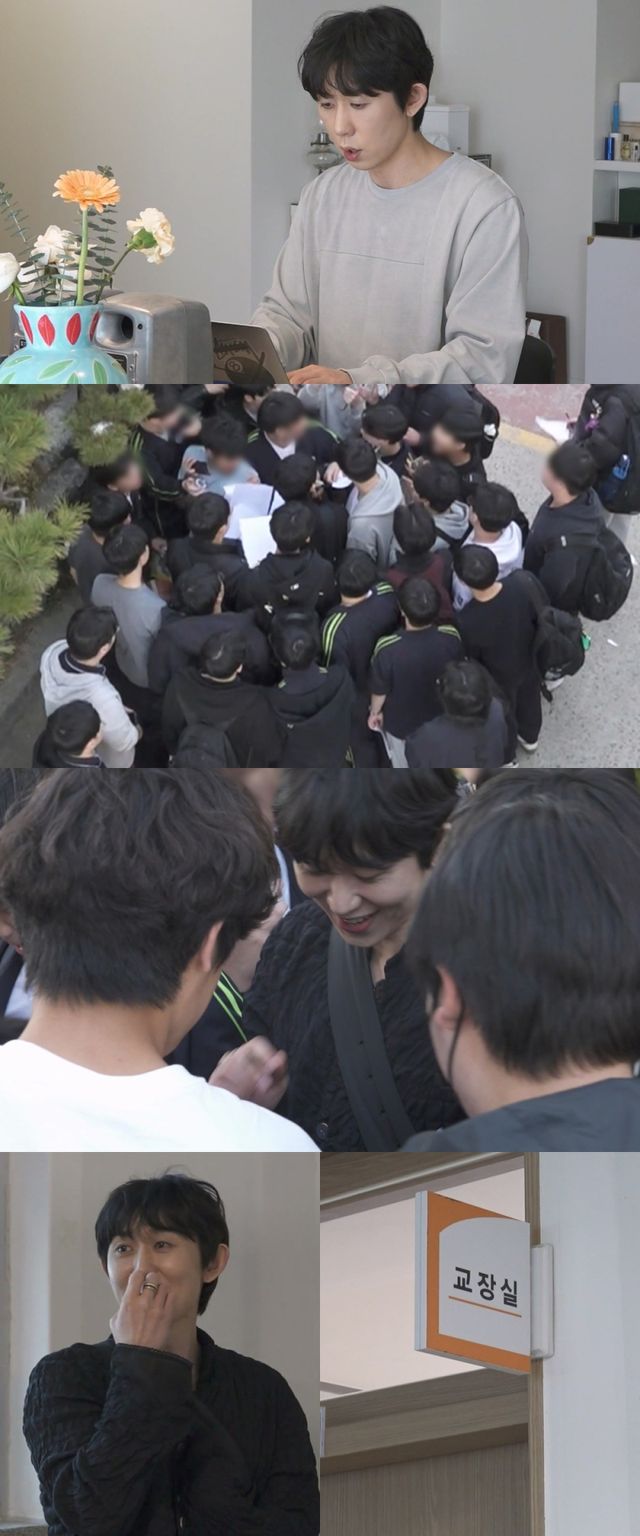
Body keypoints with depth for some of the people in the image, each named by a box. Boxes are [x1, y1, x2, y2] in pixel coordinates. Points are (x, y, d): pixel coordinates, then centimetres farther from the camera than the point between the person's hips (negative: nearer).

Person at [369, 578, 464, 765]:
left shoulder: (388, 650, -39)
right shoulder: (451, 639, -30)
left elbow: (380, 691, -19)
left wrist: (375, 712, 4)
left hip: (401, 722, -2)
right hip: (440, 718, 2)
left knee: (405, 767, 29)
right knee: (439, 762, 32)